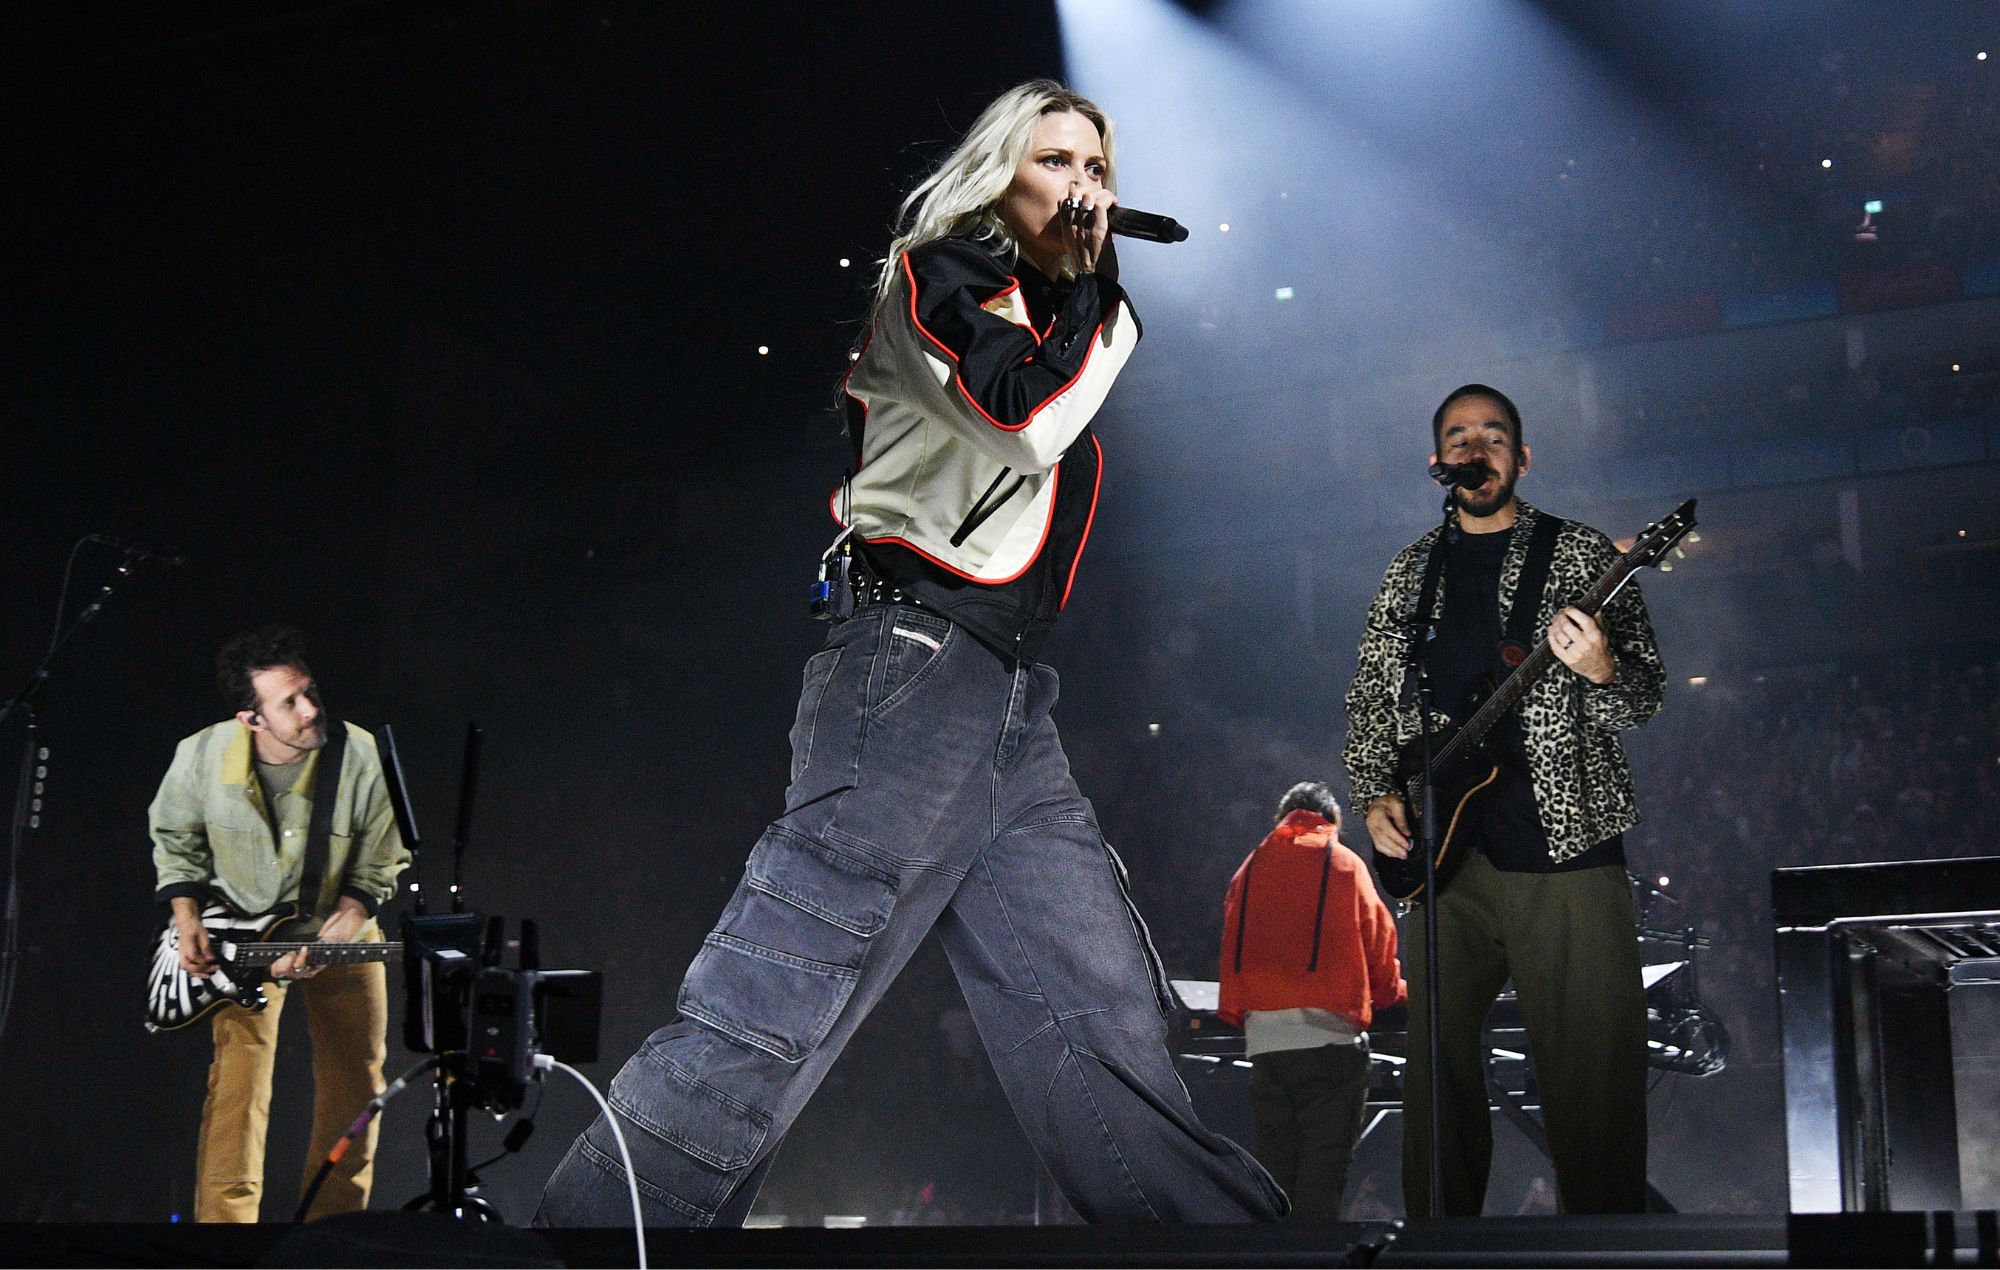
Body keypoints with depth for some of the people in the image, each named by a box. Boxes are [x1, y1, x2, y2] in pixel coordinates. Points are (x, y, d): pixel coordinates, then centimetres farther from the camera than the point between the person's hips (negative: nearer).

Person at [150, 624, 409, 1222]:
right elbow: (174, 840, 1)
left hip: (343, 928, 1)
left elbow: (378, 869, -12)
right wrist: (188, 923, -12)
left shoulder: (362, 759, -26)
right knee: (239, 1078, -14)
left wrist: (323, 945, -23)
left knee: (355, 1084, 5)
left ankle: (333, 1219, 22)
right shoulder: (201, 757, -21)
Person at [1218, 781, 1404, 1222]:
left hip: (1263, 1039, 4)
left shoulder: (1250, 867, 15)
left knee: (1273, 1169, 8)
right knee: (1322, 1171, -4)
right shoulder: (1345, 864, 4)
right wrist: (1393, 989, 24)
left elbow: (1231, 950, 13)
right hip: (1329, 1036, -3)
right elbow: (1377, 939, 5)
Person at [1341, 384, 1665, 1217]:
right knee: (1438, 1062, 5)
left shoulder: (1579, 554, 6)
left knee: (1594, 1071, -6)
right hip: (1442, 849, 3)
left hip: (1564, 845, -3)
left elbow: (1646, 696, 3)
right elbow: (1369, 698, 19)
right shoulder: (1411, 572, 16)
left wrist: (1602, 670, -20)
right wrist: (1376, 795, 3)